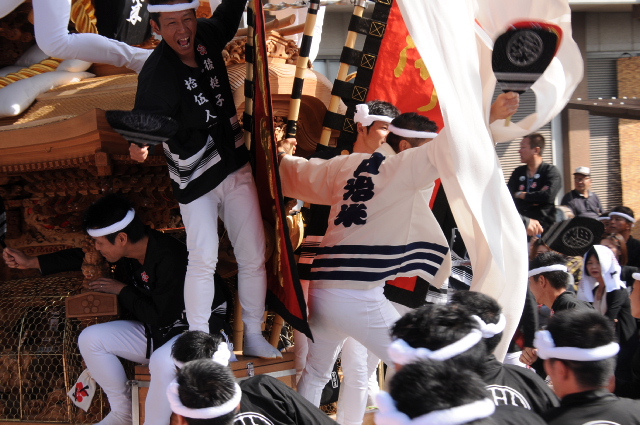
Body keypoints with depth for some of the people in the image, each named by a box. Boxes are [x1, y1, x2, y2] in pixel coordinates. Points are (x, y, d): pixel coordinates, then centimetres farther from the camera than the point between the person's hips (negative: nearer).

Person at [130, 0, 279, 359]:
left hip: (236, 168, 6)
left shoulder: (208, 36, -4)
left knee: (253, 256, 6)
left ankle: (254, 337, 19)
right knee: (203, 259, -17)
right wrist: (139, 143, -54)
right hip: (195, 180, -6)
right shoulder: (157, 73, -22)